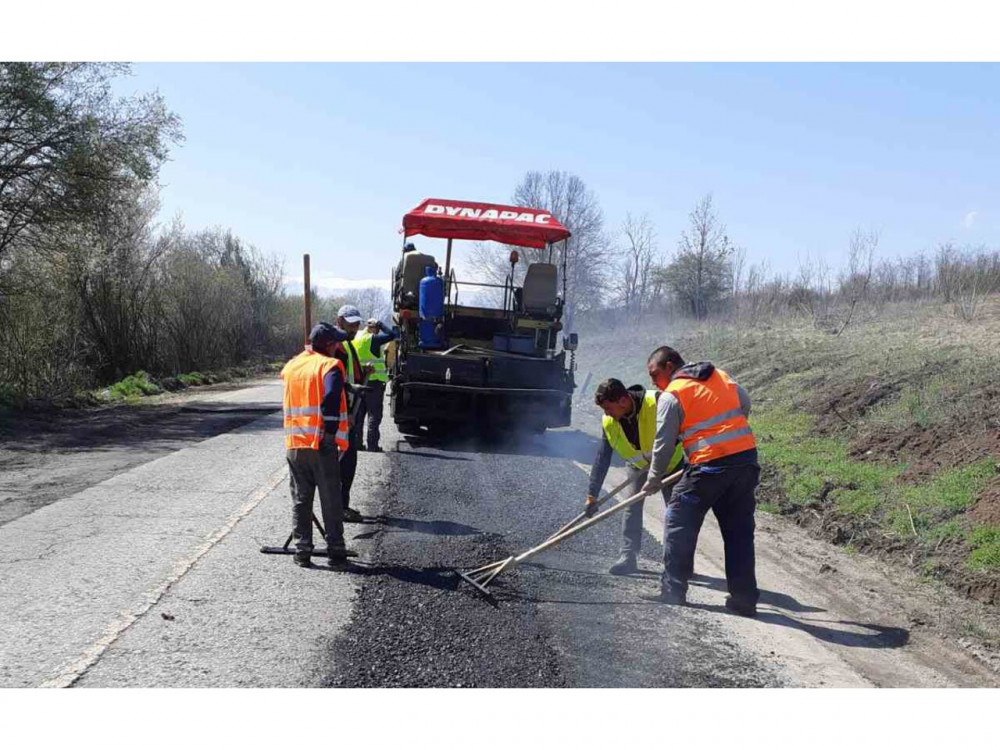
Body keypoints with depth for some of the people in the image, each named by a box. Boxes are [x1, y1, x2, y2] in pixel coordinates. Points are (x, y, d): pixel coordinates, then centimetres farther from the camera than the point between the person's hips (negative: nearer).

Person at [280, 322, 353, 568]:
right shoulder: (329, 365, -7)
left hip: (294, 444, 5)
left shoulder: (291, 366, 12)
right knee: (331, 501, 4)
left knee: (300, 500, 12)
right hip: (321, 445, -5)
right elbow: (331, 399, -20)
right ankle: (336, 552, 8)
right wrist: (331, 434, -17)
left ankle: (302, 552, 13)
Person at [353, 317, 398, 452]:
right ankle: (372, 446, -2)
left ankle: (357, 443, 18)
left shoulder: (356, 337, 6)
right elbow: (392, 335, -19)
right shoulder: (373, 340, -15)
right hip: (374, 381, -7)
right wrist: (380, 324, -8)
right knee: (374, 414, -1)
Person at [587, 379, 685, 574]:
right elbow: (602, 459, -13)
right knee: (632, 506, -8)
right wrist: (592, 494, -14)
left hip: (670, 462, -3)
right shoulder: (608, 422, -19)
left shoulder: (656, 402, -36)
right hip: (638, 465, 3)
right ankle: (628, 557, -3)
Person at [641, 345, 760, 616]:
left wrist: (653, 481, 11)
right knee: (739, 532, 13)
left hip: (709, 466, -6)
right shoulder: (722, 376, 14)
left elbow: (664, 444, -1)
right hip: (747, 460, 6)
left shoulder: (671, 396, -3)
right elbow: (745, 406, 24)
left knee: (679, 523, 8)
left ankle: (673, 591, 9)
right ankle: (744, 599, 16)